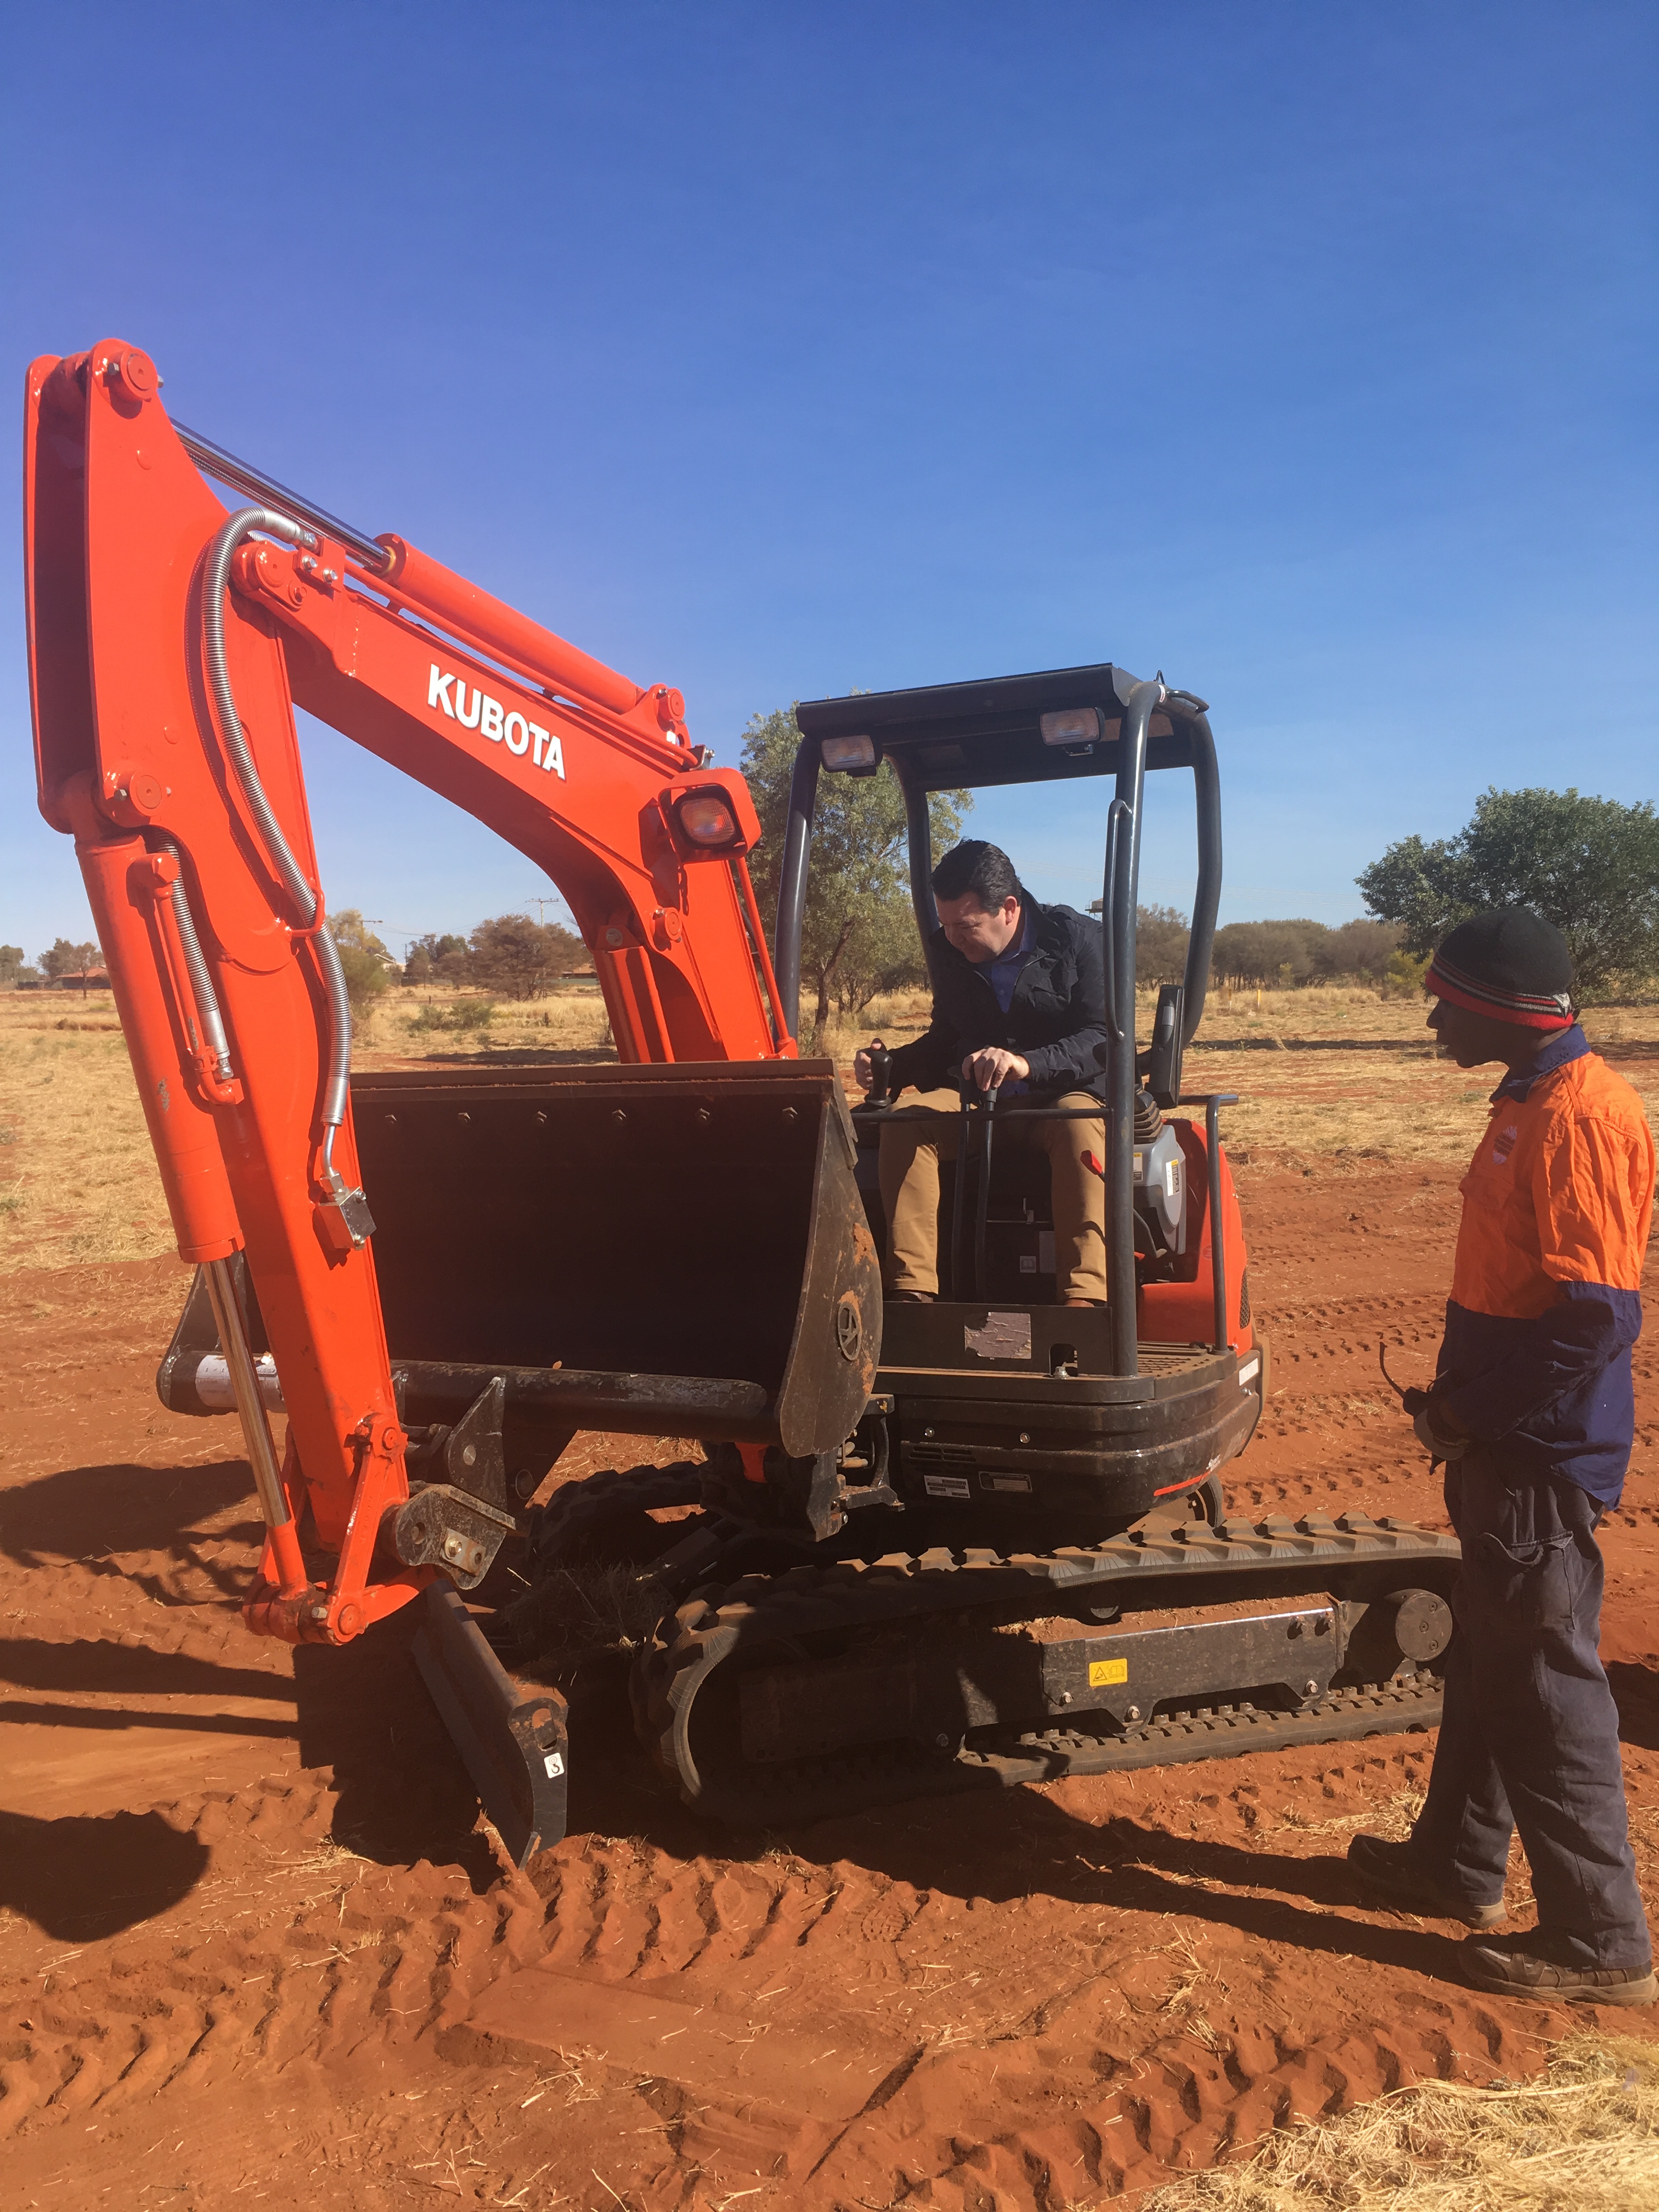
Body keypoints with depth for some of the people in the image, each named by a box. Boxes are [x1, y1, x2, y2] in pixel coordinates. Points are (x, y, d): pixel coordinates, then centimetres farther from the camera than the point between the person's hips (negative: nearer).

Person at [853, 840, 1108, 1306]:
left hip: (1066, 1094, -4)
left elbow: (1102, 1039, -19)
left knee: (1080, 1127, -39)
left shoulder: (1078, 939, -8)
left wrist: (1028, 1063, -38)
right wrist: (892, 1066, -2)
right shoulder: (947, 953, 6)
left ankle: (1085, 1300, -45)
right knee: (905, 1123, -26)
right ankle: (910, 1292, -32)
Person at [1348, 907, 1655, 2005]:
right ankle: (1459, 1862, 38)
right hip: (1506, 1449, 10)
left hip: (1544, 1460, -10)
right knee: (1486, 1664, 21)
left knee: (1547, 1689, 2)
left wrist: (1469, 1411, -17)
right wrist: (1460, 1398, 12)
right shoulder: (1532, 1100, 10)